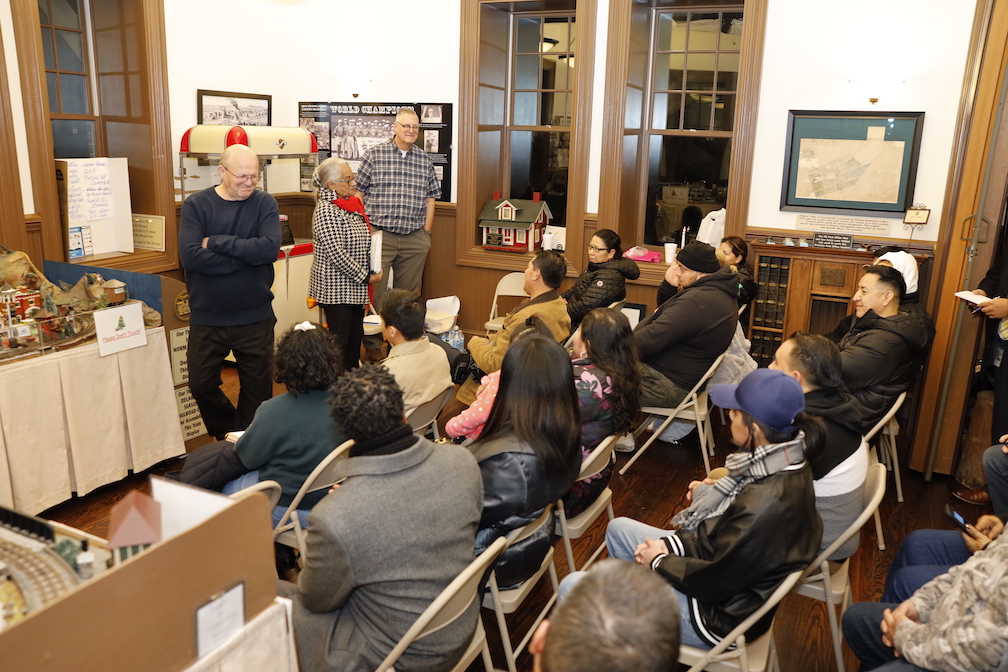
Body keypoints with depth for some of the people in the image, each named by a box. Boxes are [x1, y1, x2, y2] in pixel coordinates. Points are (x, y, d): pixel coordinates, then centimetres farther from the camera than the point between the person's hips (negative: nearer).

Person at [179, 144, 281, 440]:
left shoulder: (265, 203, -2)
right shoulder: (196, 204, -3)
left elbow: (270, 248, -19)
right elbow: (190, 256, -18)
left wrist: (215, 241, -16)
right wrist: (247, 253, -18)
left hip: (255, 317, 0)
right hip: (206, 317, 1)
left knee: (257, 388, 10)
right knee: (201, 386, 11)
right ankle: (228, 437, 38)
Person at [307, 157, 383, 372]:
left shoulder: (352, 205, 10)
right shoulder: (326, 211, -18)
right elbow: (337, 254, -23)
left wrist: (373, 270, 5)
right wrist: (365, 276, -16)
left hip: (354, 287, 9)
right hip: (336, 288, -9)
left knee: (355, 337, 17)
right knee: (339, 341, -1)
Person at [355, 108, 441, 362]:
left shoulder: (424, 160, 10)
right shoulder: (375, 154, 0)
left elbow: (430, 197, 14)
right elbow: (359, 192, 3)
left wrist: (426, 232, 9)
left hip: (415, 239, 3)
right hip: (380, 236, -3)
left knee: (408, 294, 10)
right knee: (375, 293, -1)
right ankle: (373, 346, 11)